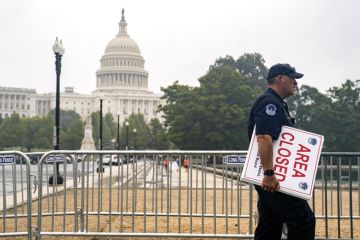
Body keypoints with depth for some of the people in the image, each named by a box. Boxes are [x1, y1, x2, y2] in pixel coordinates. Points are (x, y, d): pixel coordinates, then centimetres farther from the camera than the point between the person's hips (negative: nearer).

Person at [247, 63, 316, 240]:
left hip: (271, 179, 11)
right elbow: (263, 137, -26)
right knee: (304, 220, -11)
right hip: (272, 178, -11)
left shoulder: (277, 104, 22)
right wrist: (269, 174, -31)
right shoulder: (269, 102, -12)